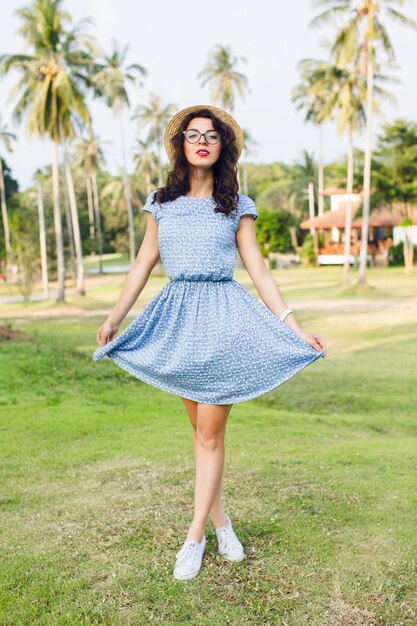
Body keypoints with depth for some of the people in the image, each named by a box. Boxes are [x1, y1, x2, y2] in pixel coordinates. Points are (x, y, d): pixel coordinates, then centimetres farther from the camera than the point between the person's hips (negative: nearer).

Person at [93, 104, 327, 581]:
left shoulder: (237, 206, 3)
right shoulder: (161, 203, 9)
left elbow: (259, 272, 3)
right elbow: (143, 265, 11)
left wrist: (295, 329, -2)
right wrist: (113, 320, 5)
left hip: (223, 316, -2)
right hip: (177, 316, 3)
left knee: (211, 432, -2)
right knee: (199, 429, 9)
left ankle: (195, 537, 9)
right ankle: (220, 519, 25)